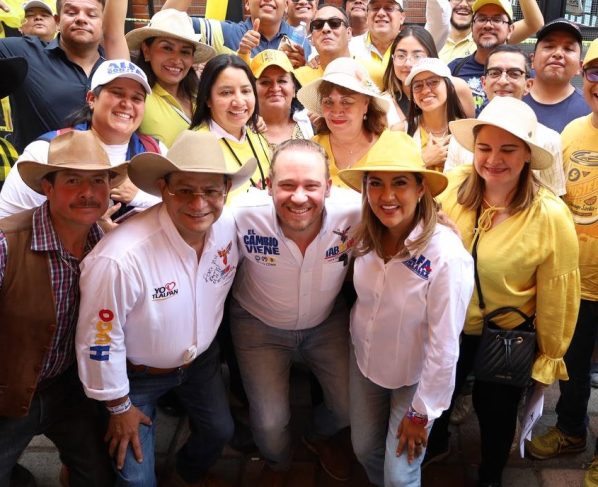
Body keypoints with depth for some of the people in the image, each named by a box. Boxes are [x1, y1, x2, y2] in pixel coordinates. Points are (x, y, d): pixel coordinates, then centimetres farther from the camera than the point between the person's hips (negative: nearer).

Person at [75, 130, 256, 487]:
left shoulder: (229, 226, -20)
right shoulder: (121, 258, -39)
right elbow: (99, 341, -25)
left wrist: (208, 342, 13)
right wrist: (120, 407, -12)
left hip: (202, 358, 5)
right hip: (137, 374, -5)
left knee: (220, 430, 21)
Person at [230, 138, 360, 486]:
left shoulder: (355, 213, -31)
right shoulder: (243, 216, -33)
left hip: (328, 320, 2)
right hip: (260, 324, -1)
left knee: (350, 407, 8)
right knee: (270, 424, 0)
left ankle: (321, 437, 48)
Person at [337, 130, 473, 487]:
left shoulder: (446, 256, -31)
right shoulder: (366, 237, -13)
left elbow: (444, 347, -23)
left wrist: (422, 412, -15)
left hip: (416, 379, -5)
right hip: (364, 362, 5)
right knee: (365, 450, 21)